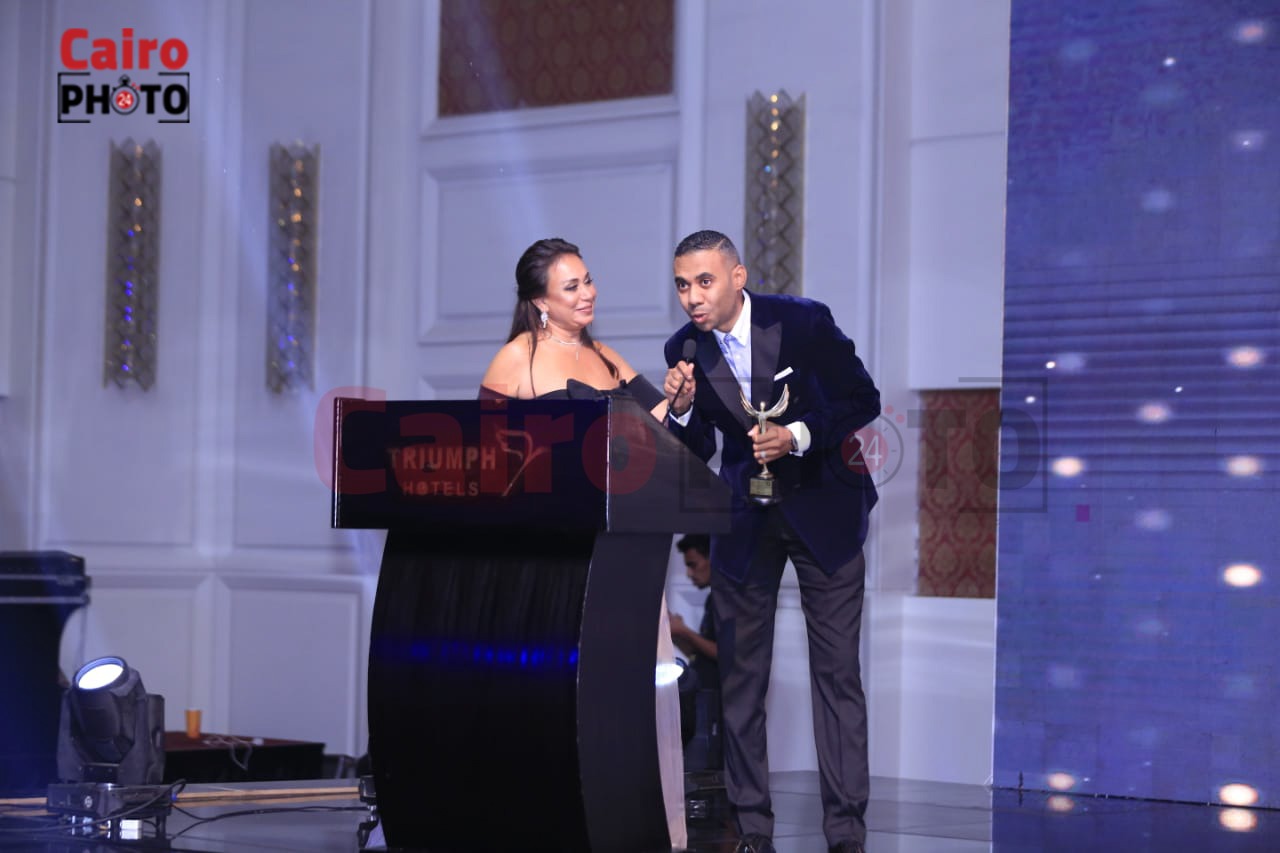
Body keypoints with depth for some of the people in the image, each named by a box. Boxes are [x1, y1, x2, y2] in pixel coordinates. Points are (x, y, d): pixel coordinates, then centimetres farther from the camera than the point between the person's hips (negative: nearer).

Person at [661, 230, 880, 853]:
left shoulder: (805, 321, -16)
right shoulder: (685, 350, -6)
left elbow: (863, 401, -9)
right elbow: (697, 453, 1)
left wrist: (797, 436, -23)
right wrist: (682, 409, -20)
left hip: (823, 505, -3)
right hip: (744, 517, 3)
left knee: (837, 670, -4)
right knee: (740, 673, 4)